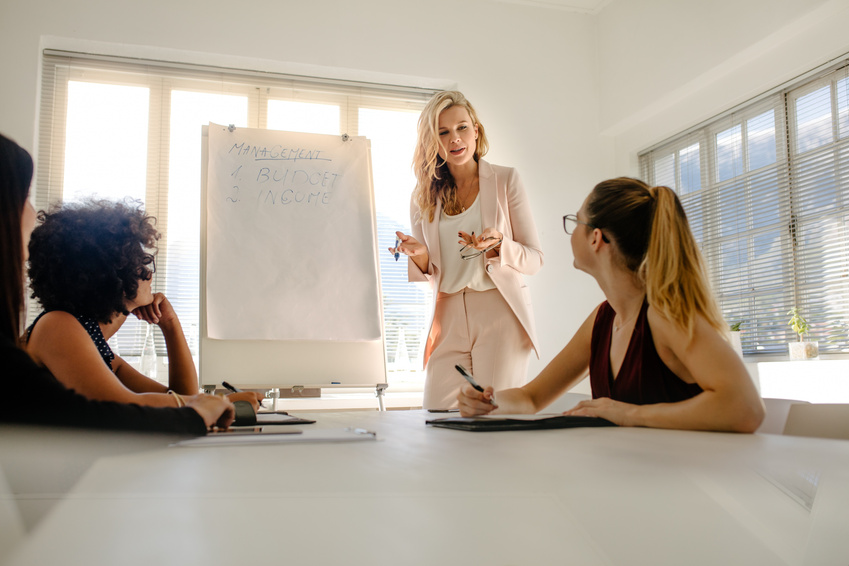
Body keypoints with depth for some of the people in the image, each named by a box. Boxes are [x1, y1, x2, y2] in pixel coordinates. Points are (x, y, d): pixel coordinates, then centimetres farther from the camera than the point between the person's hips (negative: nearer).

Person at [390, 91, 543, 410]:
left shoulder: (506, 181, 2)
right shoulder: (423, 196, 9)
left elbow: (535, 259, 1)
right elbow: (428, 276, 11)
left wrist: (497, 245, -18)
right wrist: (419, 255, -11)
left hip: (499, 313, -2)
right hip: (448, 320, 3)